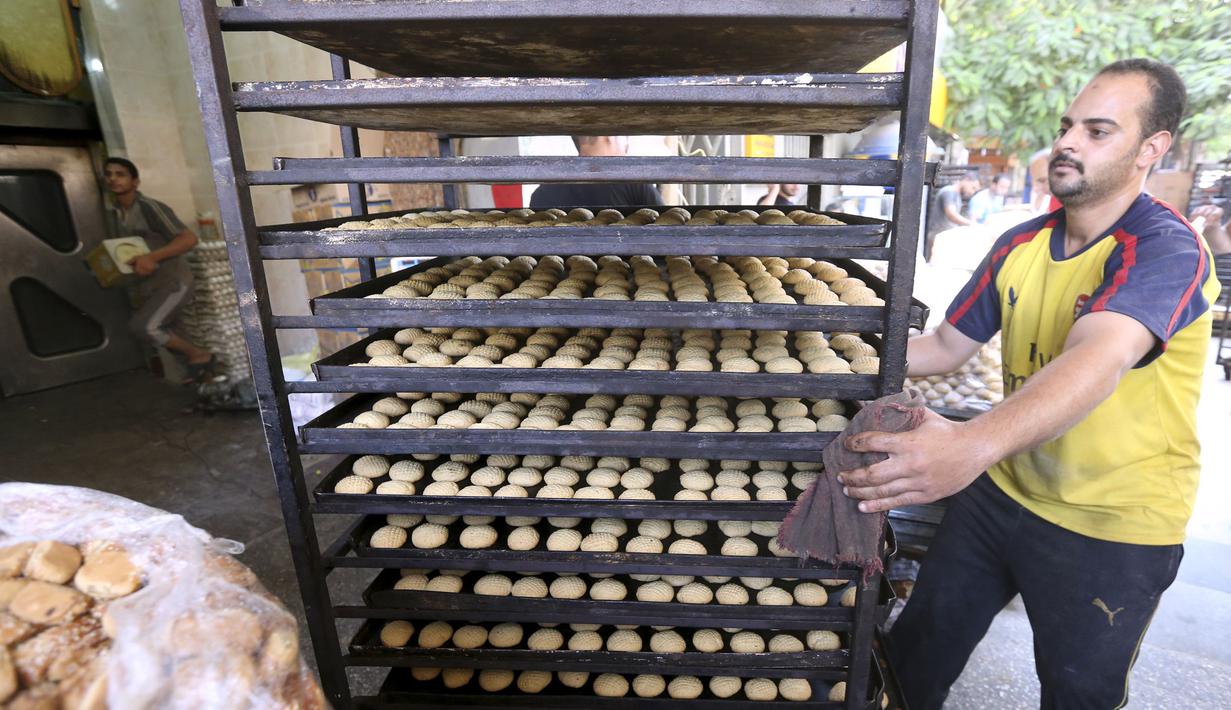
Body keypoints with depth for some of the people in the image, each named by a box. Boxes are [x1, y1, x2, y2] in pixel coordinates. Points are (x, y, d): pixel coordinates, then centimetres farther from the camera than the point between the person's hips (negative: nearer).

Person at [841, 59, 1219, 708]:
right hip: (1001, 491, 5)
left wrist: (973, 445, -58)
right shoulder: (1020, 246, -1)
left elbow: (1097, 361, -41)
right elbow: (947, 346, 4)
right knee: (919, 644, 15)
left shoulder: (1167, 249, -21)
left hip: (1111, 530, -5)